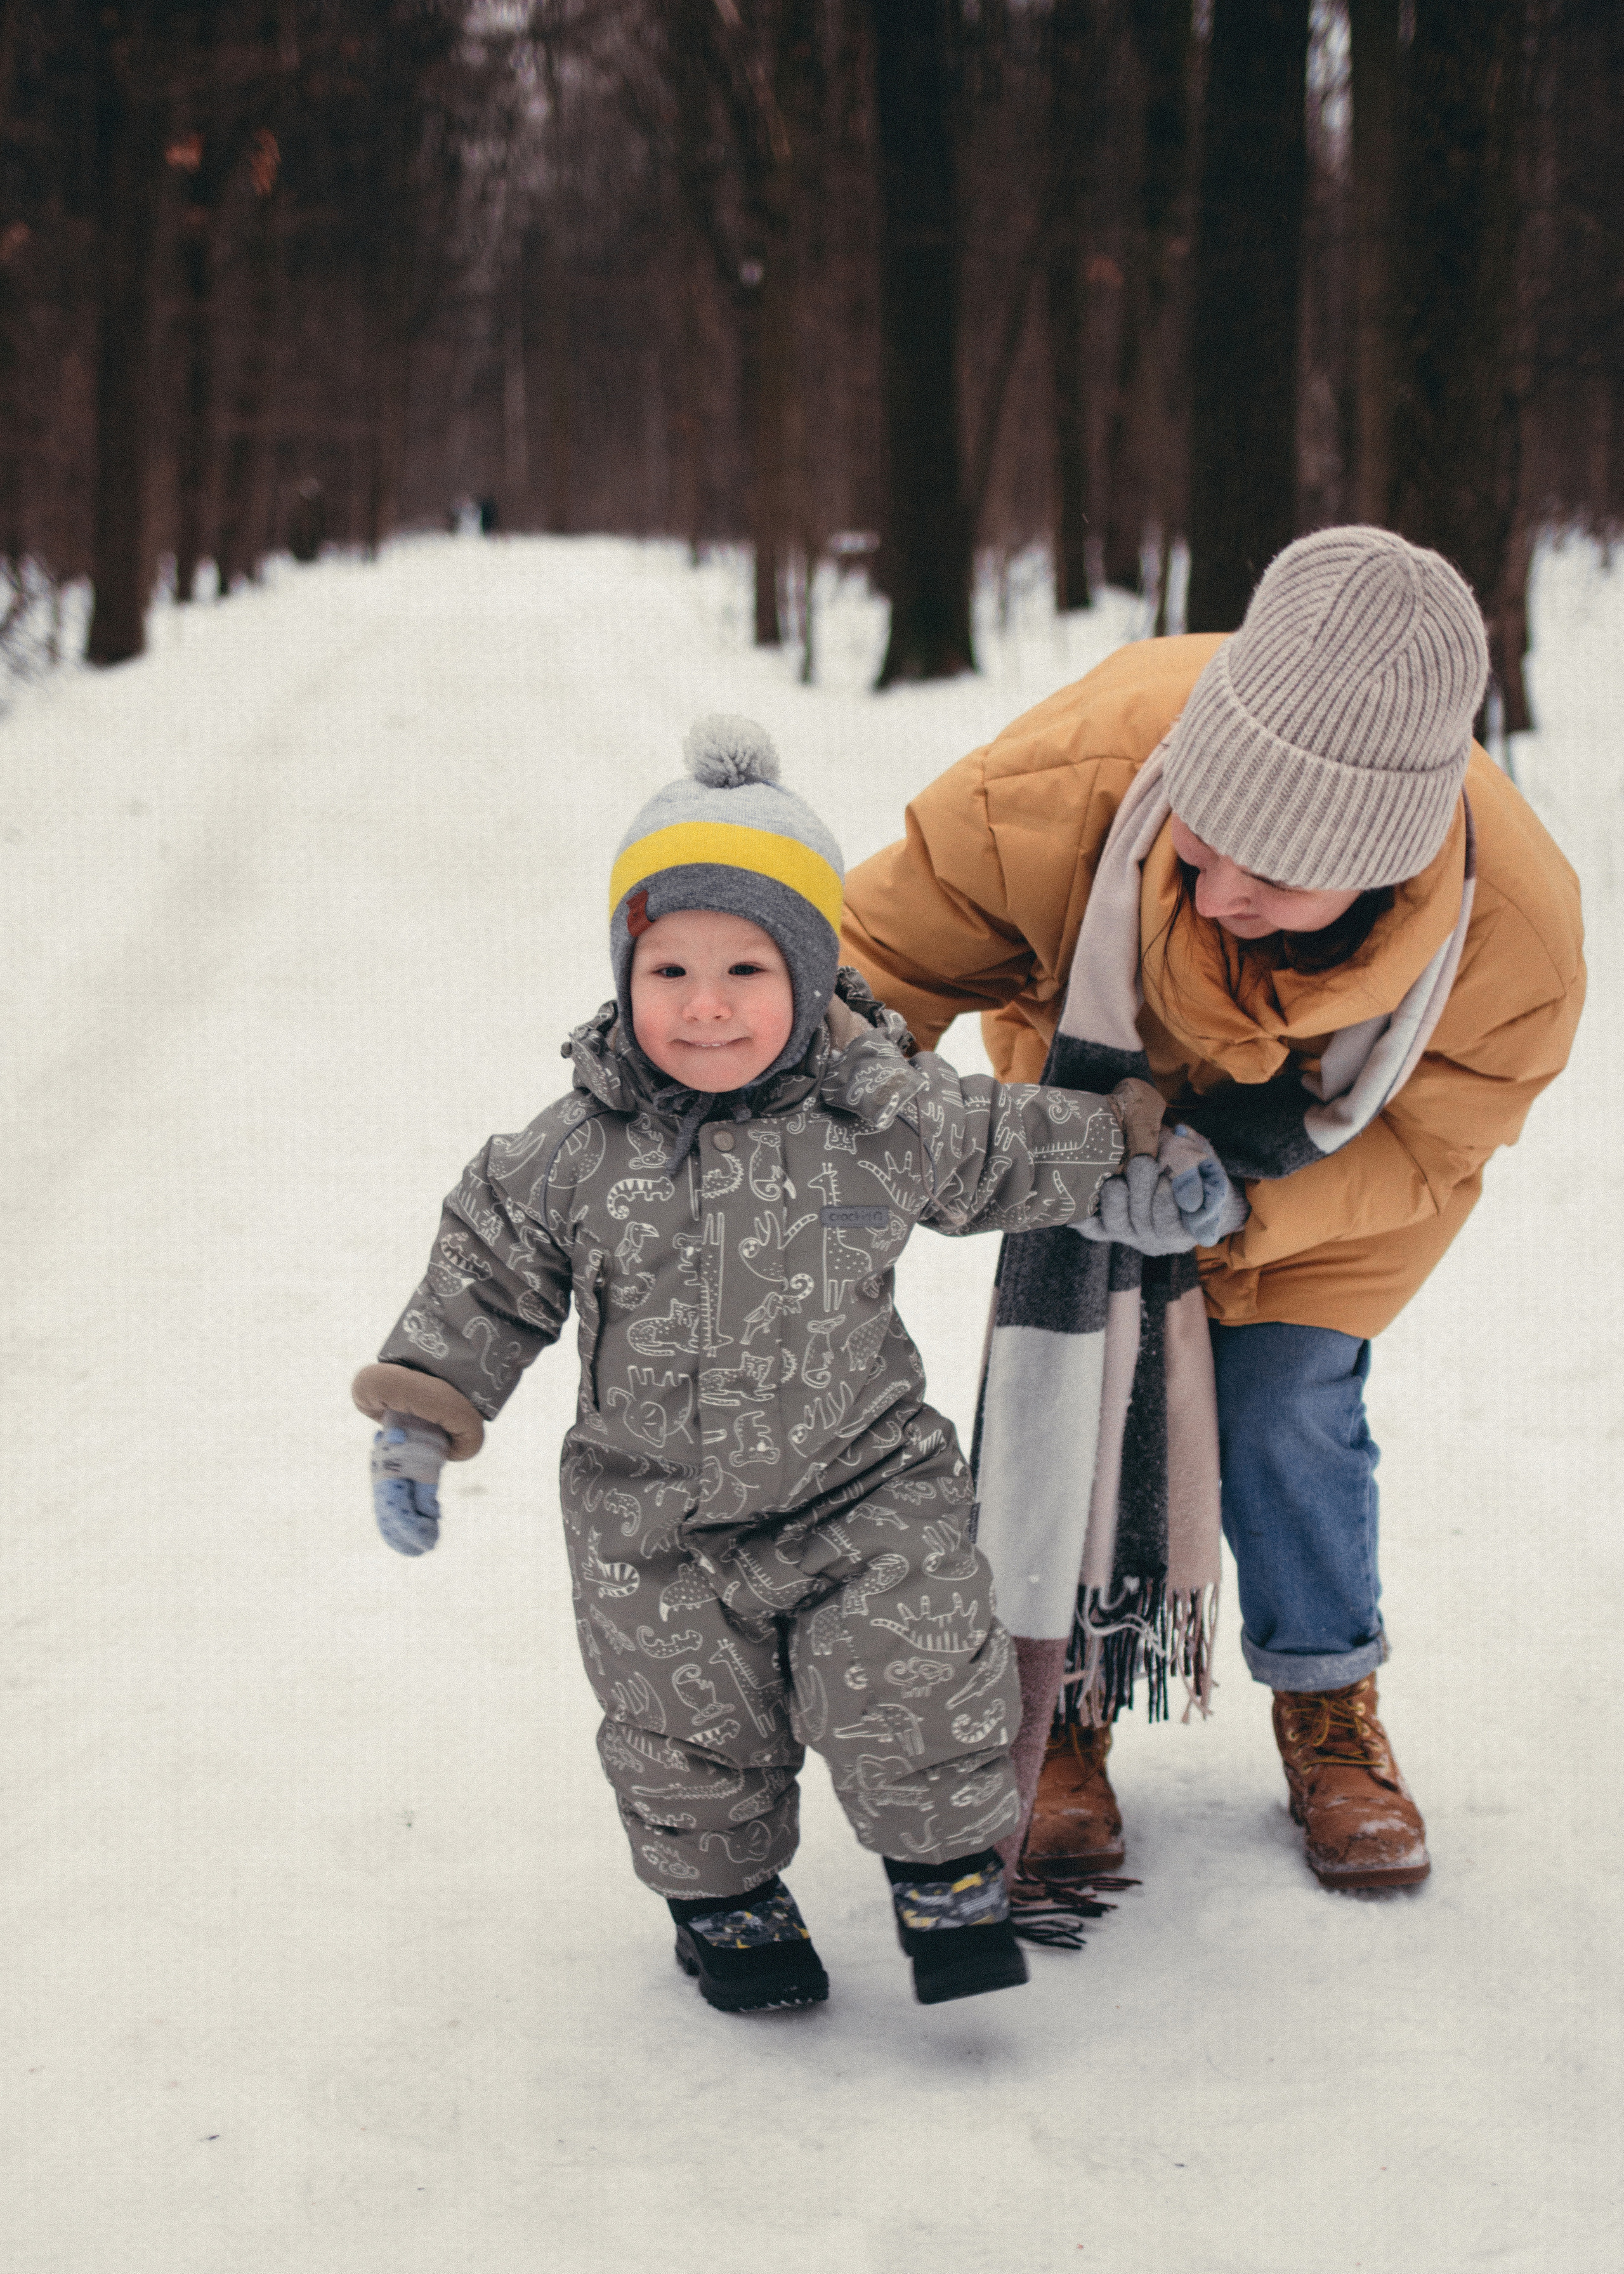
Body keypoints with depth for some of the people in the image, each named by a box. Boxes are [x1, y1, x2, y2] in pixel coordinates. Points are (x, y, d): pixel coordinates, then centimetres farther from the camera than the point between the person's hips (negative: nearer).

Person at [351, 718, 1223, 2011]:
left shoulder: (883, 1119, -12)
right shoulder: (576, 1154, -13)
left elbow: (1003, 1159, 6)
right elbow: (489, 1277, -1)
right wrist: (419, 1426, -2)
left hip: (863, 1485, -1)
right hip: (654, 1521, 1)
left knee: (914, 1685, -6)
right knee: (688, 1728, 11)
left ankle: (949, 1866, 20)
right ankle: (725, 1895, 36)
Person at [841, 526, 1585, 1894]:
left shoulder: (1516, 945, -41)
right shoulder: (1070, 784, -44)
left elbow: (1428, 1152, -21)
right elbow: (887, 946, -24)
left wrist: (1232, 1204, -37)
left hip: (1337, 1152, 0)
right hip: (1100, 1081, 1)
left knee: (1287, 1400, -5)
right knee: (1062, 1359, -6)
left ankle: (1329, 1710, 21)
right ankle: (1053, 1708, 14)